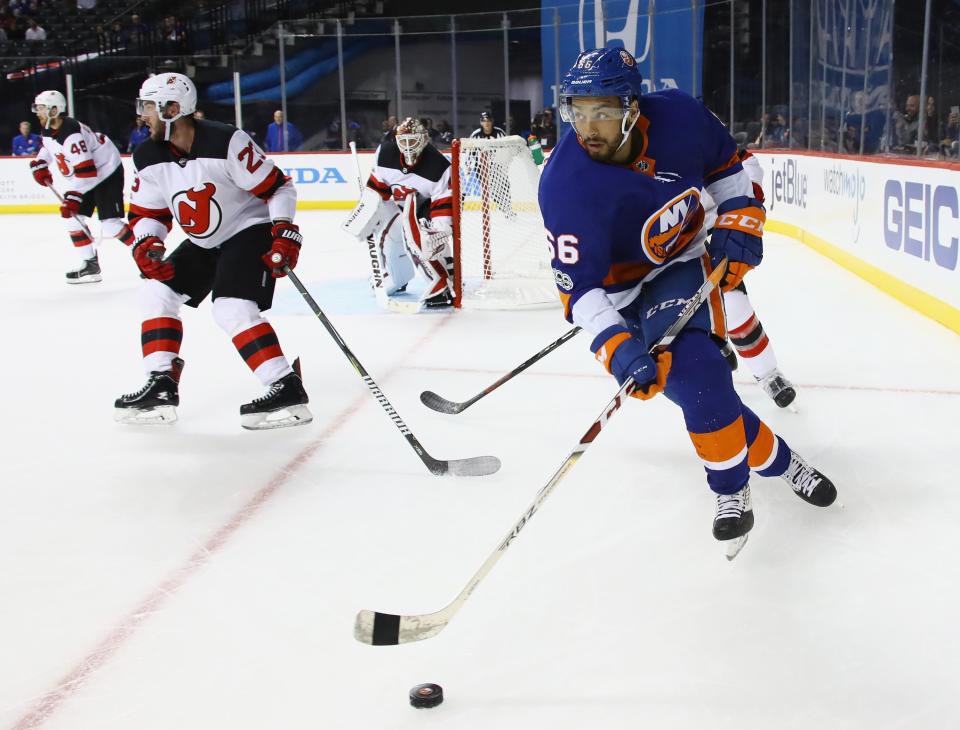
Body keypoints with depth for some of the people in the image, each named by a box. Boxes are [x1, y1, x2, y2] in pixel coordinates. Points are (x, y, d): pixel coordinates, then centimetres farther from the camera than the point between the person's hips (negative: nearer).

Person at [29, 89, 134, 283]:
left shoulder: (71, 134, -29)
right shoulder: (49, 130, 2)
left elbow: (86, 171, -34)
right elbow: (48, 148, 26)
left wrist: (73, 196, -37)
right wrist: (39, 164, 8)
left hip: (107, 173, -10)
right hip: (85, 178, 10)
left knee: (110, 226, -17)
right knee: (72, 217, 5)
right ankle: (90, 265, 11)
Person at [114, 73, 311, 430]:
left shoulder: (226, 142, -24)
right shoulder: (149, 157, -4)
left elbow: (278, 187, -19)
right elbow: (147, 213, 5)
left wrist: (285, 234, -27)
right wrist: (145, 244, -14)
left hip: (251, 230, -8)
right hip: (204, 243, 8)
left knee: (231, 308, -24)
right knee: (157, 290, 4)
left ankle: (288, 390, -21)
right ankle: (161, 386, 9)